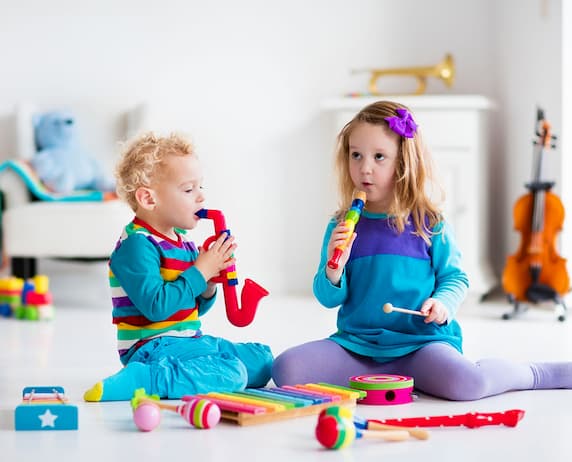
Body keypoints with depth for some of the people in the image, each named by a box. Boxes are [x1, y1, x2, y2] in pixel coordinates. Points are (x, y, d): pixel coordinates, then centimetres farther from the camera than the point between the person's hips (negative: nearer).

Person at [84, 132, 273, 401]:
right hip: (153, 347, -10)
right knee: (231, 374, -29)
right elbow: (156, 306, -26)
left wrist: (208, 287, -2)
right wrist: (200, 272, -17)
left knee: (263, 360, 15)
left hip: (190, 341, 10)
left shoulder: (182, 241, 12)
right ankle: (136, 380, -29)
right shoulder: (136, 245, -15)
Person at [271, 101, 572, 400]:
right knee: (285, 369, -21)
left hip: (419, 342, -3)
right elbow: (328, 299, 7)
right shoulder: (342, 227, 5)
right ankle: (392, 376, -7)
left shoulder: (429, 223, 0)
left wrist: (443, 303, -13)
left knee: (464, 384, -32)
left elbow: (455, 277, 8)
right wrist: (334, 271, -14)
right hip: (355, 342, 3)